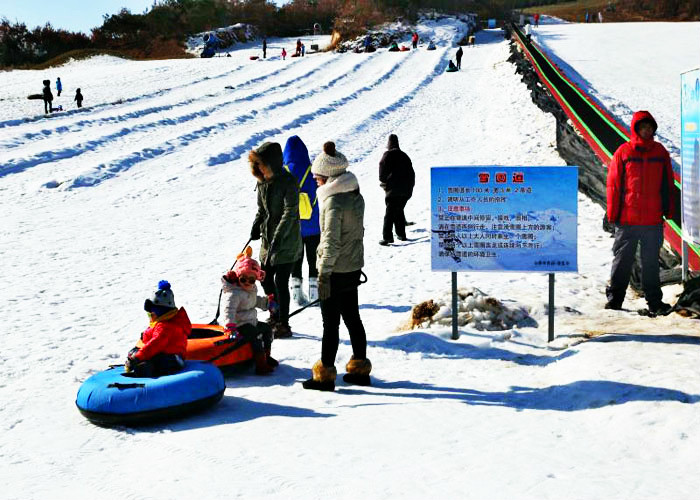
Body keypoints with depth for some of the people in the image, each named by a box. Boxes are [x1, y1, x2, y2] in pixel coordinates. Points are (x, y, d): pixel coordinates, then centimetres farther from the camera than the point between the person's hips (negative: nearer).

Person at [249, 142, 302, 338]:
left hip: (286, 243, -8)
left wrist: (277, 239, -26)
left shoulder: (289, 182, -17)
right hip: (268, 240, 8)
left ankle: (283, 325, 8)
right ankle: (275, 316, 33)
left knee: (281, 282, -4)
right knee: (266, 279, 15)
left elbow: (290, 213, -21)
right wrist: (256, 226, 2)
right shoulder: (262, 181, 6)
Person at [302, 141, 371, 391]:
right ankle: (360, 368, 24)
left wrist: (324, 274, -16)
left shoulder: (333, 200, -18)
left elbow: (331, 242, -20)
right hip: (354, 268, 8)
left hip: (336, 271, -8)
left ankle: (325, 375, 7)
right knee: (352, 319, 16)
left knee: (331, 323, -1)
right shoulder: (356, 195, 8)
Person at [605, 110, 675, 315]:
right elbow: (613, 184, -1)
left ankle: (654, 300, 14)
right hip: (627, 219, -2)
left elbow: (668, 184, 11)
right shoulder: (624, 152, -2)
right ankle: (614, 297, 16)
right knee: (622, 260, 6)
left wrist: (668, 211, 7)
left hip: (653, 220, 2)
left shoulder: (660, 152, 7)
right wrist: (612, 214, -3)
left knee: (651, 261, 8)